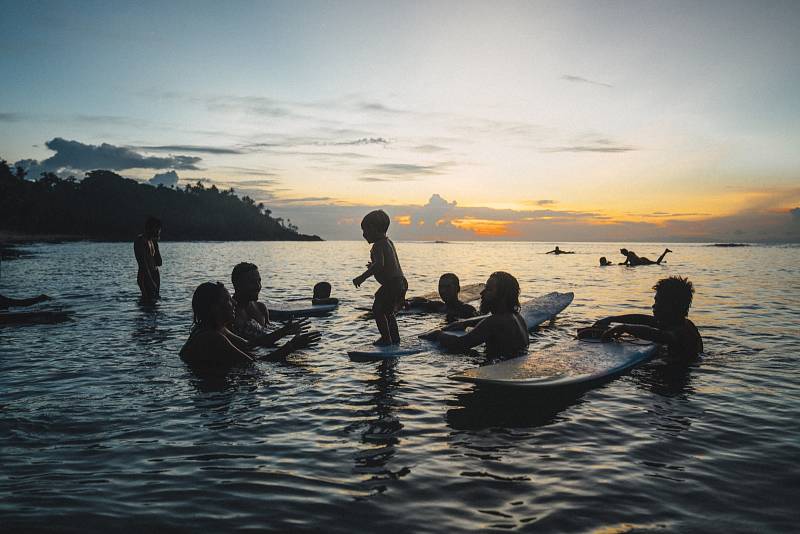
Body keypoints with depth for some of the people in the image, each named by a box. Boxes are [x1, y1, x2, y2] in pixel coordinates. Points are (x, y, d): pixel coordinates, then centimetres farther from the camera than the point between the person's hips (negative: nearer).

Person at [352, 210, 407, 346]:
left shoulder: (378, 245, -14)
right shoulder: (388, 242, 16)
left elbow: (379, 264, -30)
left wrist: (362, 277, -28)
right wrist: (373, 266, 43)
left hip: (391, 283, -10)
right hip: (400, 282, 10)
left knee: (377, 309, 2)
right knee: (388, 311, 24)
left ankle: (386, 338, 5)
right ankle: (395, 337, 31)